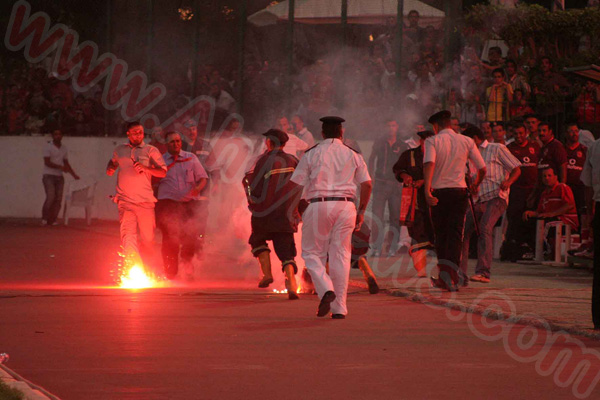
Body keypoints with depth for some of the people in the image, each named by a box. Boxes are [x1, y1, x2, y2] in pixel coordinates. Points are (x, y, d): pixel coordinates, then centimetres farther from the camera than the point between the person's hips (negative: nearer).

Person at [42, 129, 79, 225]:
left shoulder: (64, 148, 13)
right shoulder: (48, 147, -5)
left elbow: (66, 163, 21)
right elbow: (47, 162, -13)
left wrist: (74, 174, 14)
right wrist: (60, 167, -22)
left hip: (59, 177, 5)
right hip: (49, 175, -5)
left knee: (58, 199, -3)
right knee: (50, 197, -18)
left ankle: (52, 220, -1)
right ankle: (44, 219, -6)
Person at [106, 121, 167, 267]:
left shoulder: (151, 150, 8)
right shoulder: (119, 150, 16)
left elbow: (163, 172, 2)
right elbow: (112, 162, 34)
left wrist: (145, 168, -14)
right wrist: (110, 169, 11)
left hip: (145, 201, -1)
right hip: (125, 200, 1)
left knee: (148, 238, 4)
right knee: (128, 236, -17)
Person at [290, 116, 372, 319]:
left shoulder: (312, 154, 3)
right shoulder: (353, 155, 9)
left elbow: (296, 185, 1)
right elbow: (367, 184, 7)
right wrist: (361, 211, 15)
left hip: (319, 205, -2)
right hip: (346, 206, 2)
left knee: (312, 253, 7)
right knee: (340, 255, 5)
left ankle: (326, 290, -18)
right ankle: (339, 307, 3)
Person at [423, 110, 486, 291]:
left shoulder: (432, 141, -2)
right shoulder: (466, 141, 6)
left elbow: (429, 163, -21)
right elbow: (482, 169, 7)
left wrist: (427, 188, -29)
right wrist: (475, 185, 26)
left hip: (439, 190, -1)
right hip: (459, 190, 1)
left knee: (440, 234, 11)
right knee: (455, 234, -1)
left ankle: (444, 276, 17)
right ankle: (450, 277, -15)